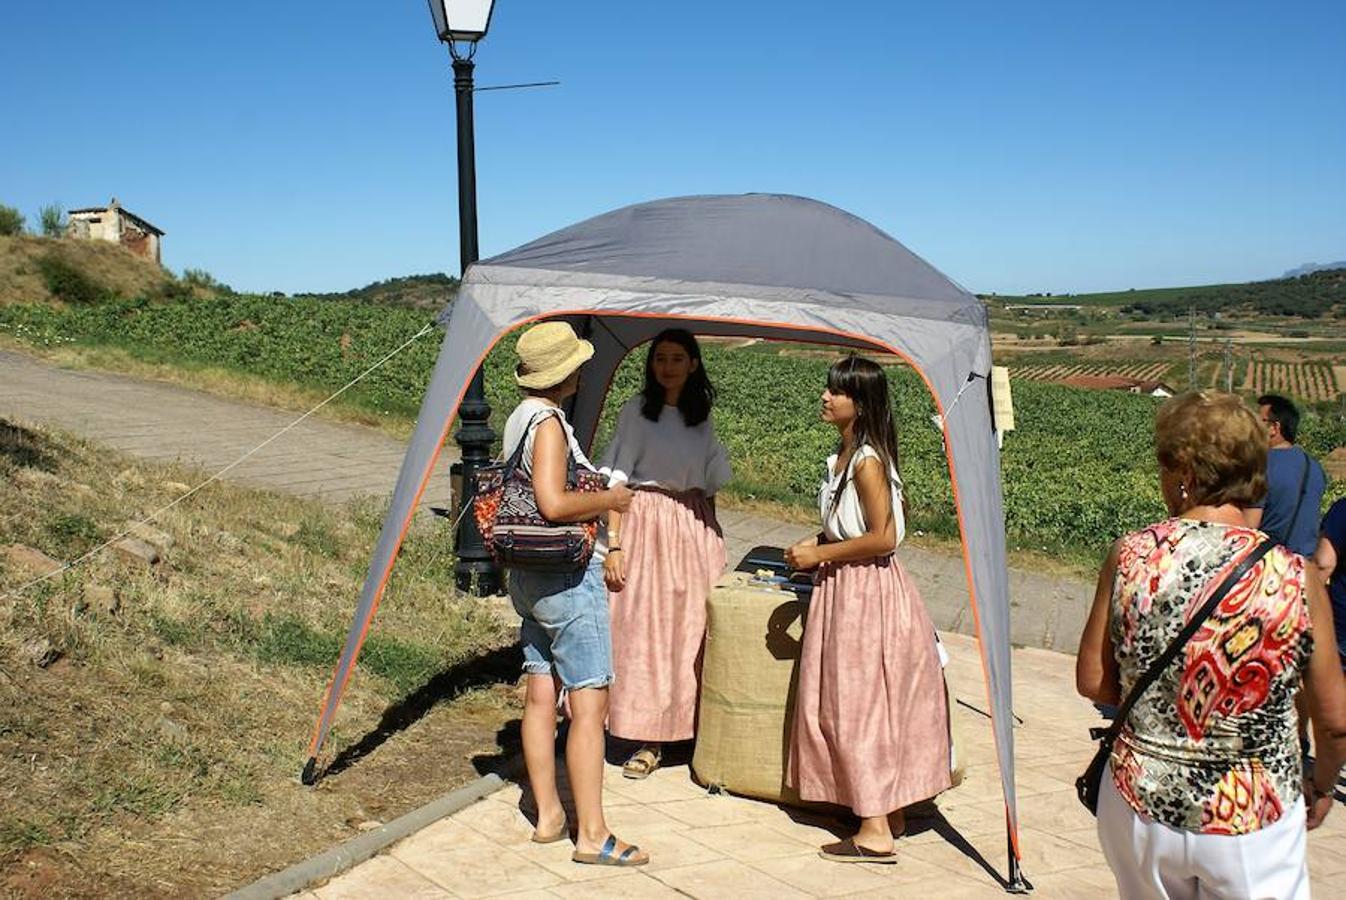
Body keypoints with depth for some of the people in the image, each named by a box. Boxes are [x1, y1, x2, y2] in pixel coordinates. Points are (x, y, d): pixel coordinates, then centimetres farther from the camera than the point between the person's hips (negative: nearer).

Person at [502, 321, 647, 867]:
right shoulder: (548, 423, -18)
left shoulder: (518, 418, 11)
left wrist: (594, 495, 19)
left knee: (541, 694, 13)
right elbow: (553, 504, -27)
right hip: (567, 576, -10)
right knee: (589, 702, -6)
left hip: (527, 573, 10)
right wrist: (609, 500, -12)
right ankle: (592, 836, -2)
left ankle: (548, 815, 22)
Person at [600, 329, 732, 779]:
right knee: (641, 631, -3)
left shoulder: (701, 417, 11)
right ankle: (650, 740, 6)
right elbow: (617, 481, -7)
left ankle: (686, 729, 16)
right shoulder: (636, 411, -3)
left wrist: (712, 541, 14)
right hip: (645, 525, -4)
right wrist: (614, 544, -14)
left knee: (691, 631, 5)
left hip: (693, 528, 4)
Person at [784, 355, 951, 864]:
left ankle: (875, 832, 4)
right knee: (847, 703, 15)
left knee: (860, 705, -4)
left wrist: (820, 554, -16)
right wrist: (818, 548, 7)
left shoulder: (867, 461, -18)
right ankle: (890, 812, 26)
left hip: (866, 592, -10)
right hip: (844, 588, 10)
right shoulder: (843, 454, 10)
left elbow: (882, 538, -23)